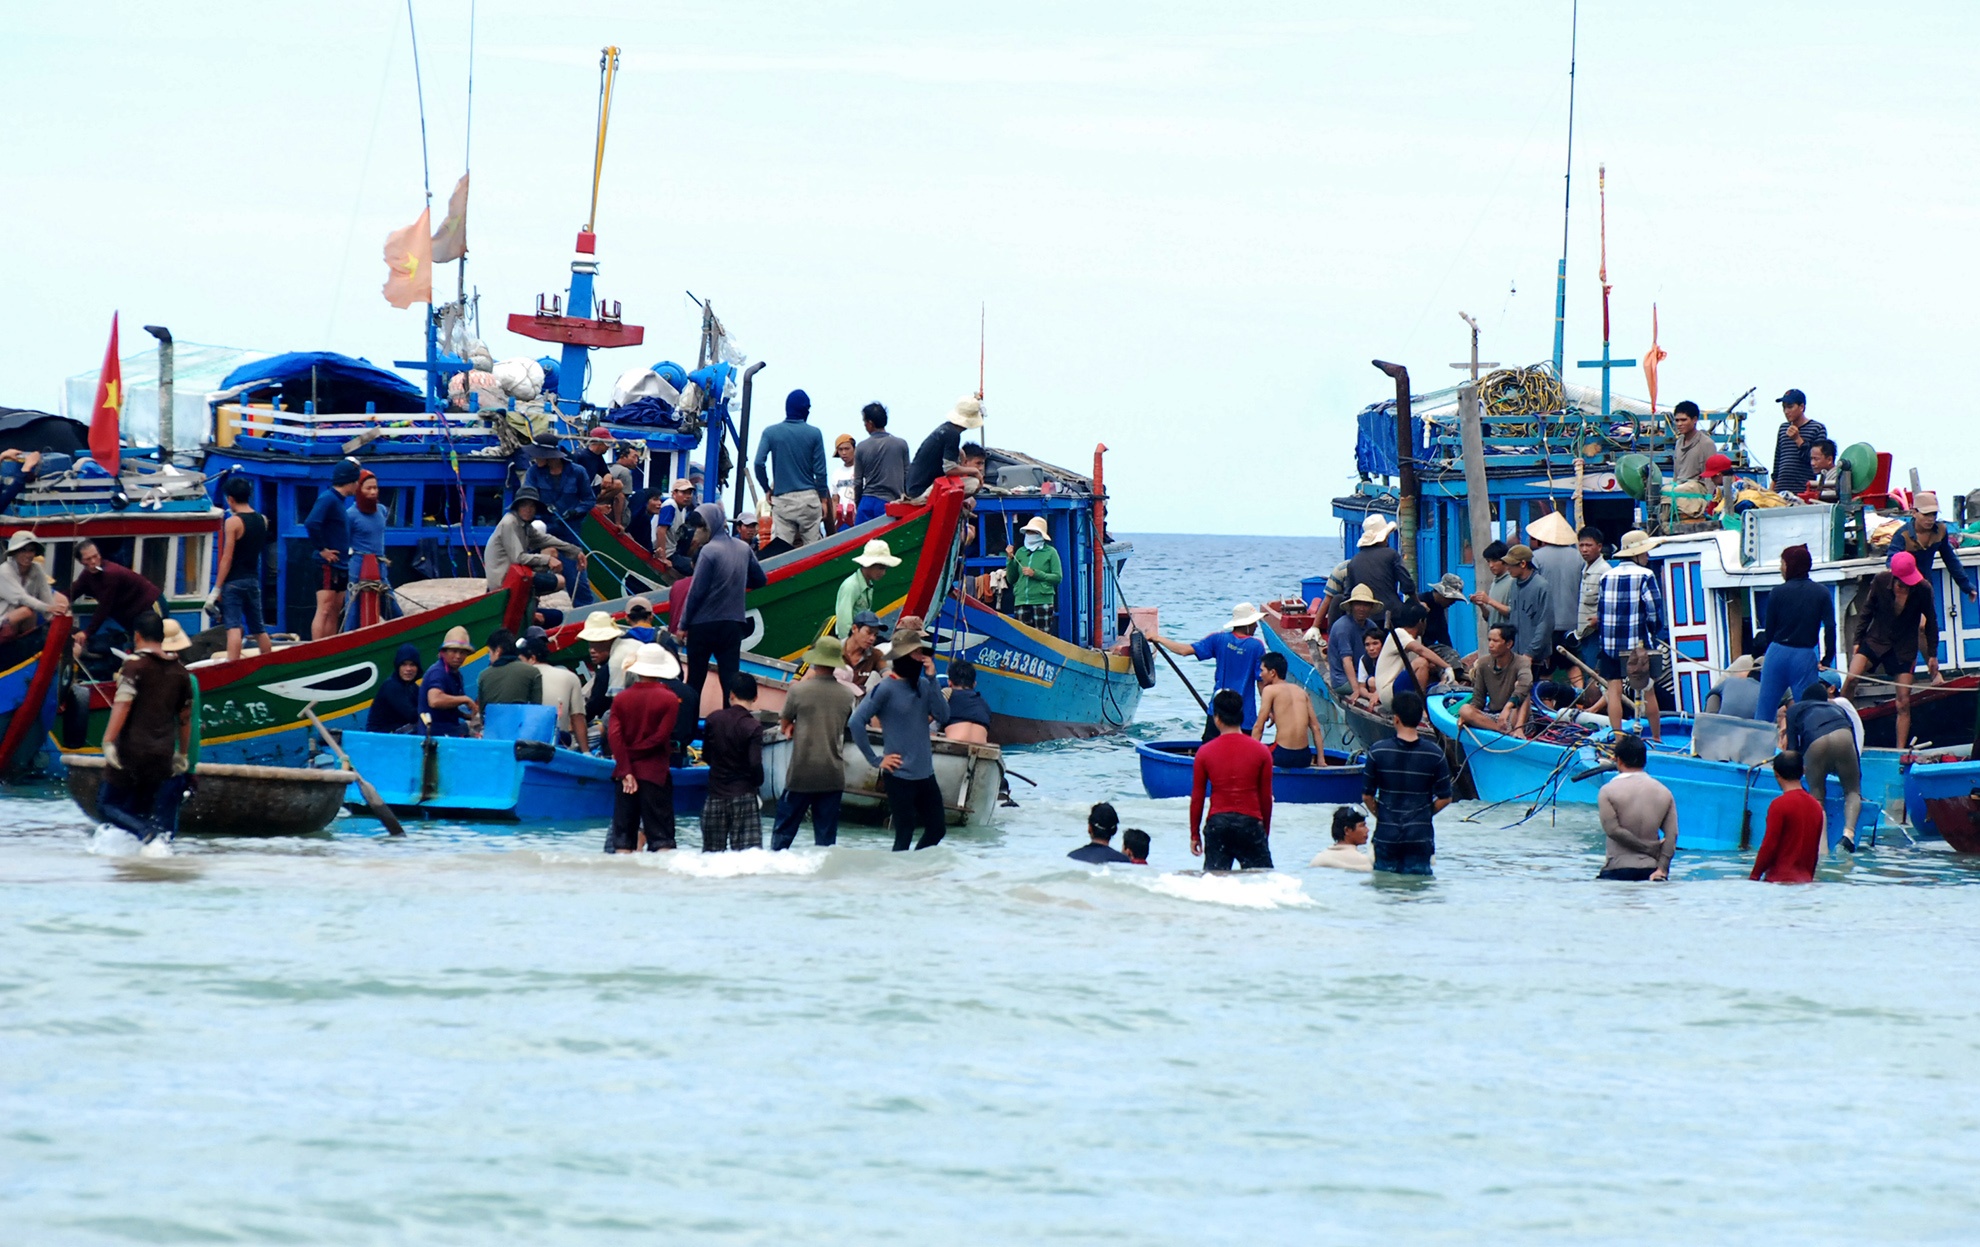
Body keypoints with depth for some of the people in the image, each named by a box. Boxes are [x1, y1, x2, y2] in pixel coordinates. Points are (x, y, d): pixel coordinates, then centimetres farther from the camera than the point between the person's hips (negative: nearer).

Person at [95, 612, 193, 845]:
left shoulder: (135, 664, -5)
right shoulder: (179, 672, 12)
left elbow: (123, 704, -17)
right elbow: (185, 718, 17)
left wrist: (108, 741, -20)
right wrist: (183, 755, 26)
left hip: (132, 749, -5)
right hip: (163, 754, 5)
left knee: (109, 805, 3)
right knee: (141, 812, 14)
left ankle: (146, 833, -21)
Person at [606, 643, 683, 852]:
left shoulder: (621, 699, 3)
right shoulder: (669, 699, -5)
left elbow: (614, 734, -8)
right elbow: (661, 737, -11)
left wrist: (626, 770, -12)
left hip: (627, 772, 2)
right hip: (655, 771, -2)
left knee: (623, 834, 7)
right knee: (661, 835, -2)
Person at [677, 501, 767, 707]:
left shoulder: (709, 551, -15)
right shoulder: (744, 549, 2)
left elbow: (697, 591, -15)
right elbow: (760, 580, 13)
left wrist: (683, 624, -6)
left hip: (704, 624, -4)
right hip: (733, 625, 4)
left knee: (695, 679, 8)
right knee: (730, 678, 3)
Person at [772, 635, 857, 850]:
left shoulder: (799, 690, -8)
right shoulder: (848, 695, 0)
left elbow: (786, 726, 4)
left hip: (801, 772, -2)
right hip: (833, 775, 2)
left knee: (784, 829, 8)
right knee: (826, 833, 7)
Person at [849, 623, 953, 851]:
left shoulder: (923, 685, 6)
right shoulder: (886, 688, -14)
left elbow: (943, 716, -4)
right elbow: (856, 722, -18)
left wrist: (932, 680, -10)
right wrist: (875, 761, -15)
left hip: (925, 774, 7)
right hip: (900, 776, -7)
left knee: (937, 829, 14)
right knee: (904, 836, 0)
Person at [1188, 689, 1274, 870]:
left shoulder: (1205, 752, 0)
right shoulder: (1261, 751, 0)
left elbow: (1196, 798, 4)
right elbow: (1266, 798, 4)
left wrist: (1194, 834, 14)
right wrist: (1265, 833, 15)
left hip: (1217, 823, 1)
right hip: (1250, 821, -1)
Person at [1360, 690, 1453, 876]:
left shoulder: (1378, 751, -6)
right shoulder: (1434, 754, -5)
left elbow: (1367, 796, -1)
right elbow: (1444, 798, 0)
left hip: (1386, 836, 0)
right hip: (1420, 837, 0)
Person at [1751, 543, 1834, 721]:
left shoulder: (1778, 592, -1)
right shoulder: (1821, 593, 1)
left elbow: (1770, 628, 4)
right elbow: (1830, 627, -6)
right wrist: (1826, 660, 0)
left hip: (1777, 653, 0)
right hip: (1805, 656, 0)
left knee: (1764, 710, 5)